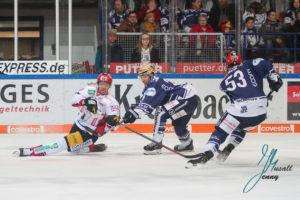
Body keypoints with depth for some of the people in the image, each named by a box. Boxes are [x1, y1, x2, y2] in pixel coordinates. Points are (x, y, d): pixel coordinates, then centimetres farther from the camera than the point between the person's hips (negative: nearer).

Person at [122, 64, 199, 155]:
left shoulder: (154, 85, -16)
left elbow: (148, 103, -28)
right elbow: (146, 102, 13)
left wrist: (134, 113, -37)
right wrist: (133, 110, -3)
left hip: (187, 99, -11)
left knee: (161, 114, -18)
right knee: (178, 123, 27)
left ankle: (156, 144, -16)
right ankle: (187, 144, 50)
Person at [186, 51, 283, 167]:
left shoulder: (225, 83, 21)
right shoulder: (248, 66, 16)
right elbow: (265, 65, 0)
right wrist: (274, 79, 10)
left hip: (239, 109, -2)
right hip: (260, 110, 2)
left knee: (220, 131, 8)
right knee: (241, 129, 31)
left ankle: (206, 154, -12)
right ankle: (227, 150, 20)